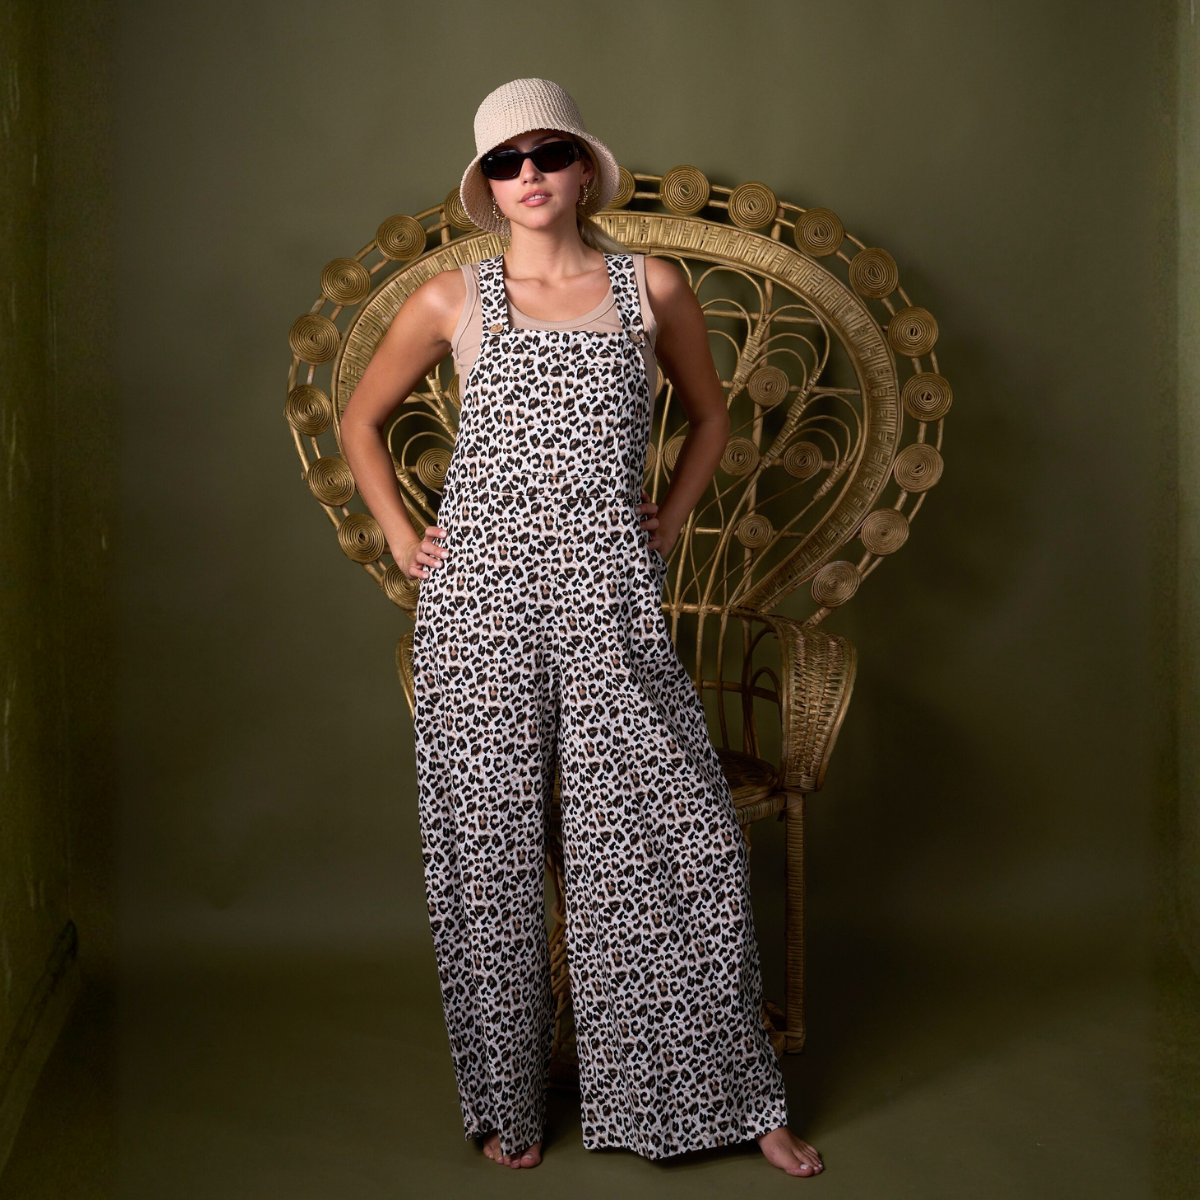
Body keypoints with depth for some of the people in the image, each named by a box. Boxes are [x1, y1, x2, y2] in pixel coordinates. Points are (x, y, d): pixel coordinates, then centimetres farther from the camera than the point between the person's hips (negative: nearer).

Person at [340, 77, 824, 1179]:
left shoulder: (652, 286, 7)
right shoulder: (452, 300, 6)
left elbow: (710, 415, 21)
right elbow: (362, 420, 18)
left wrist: (670, 522, 10)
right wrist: (400, 536, 9)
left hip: (611, 600, 0)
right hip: (480, 602, 0)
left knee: (679, 839, 0)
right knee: (491, 850, 6)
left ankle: (731, 1094, 18)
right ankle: (508, 1102, 24)